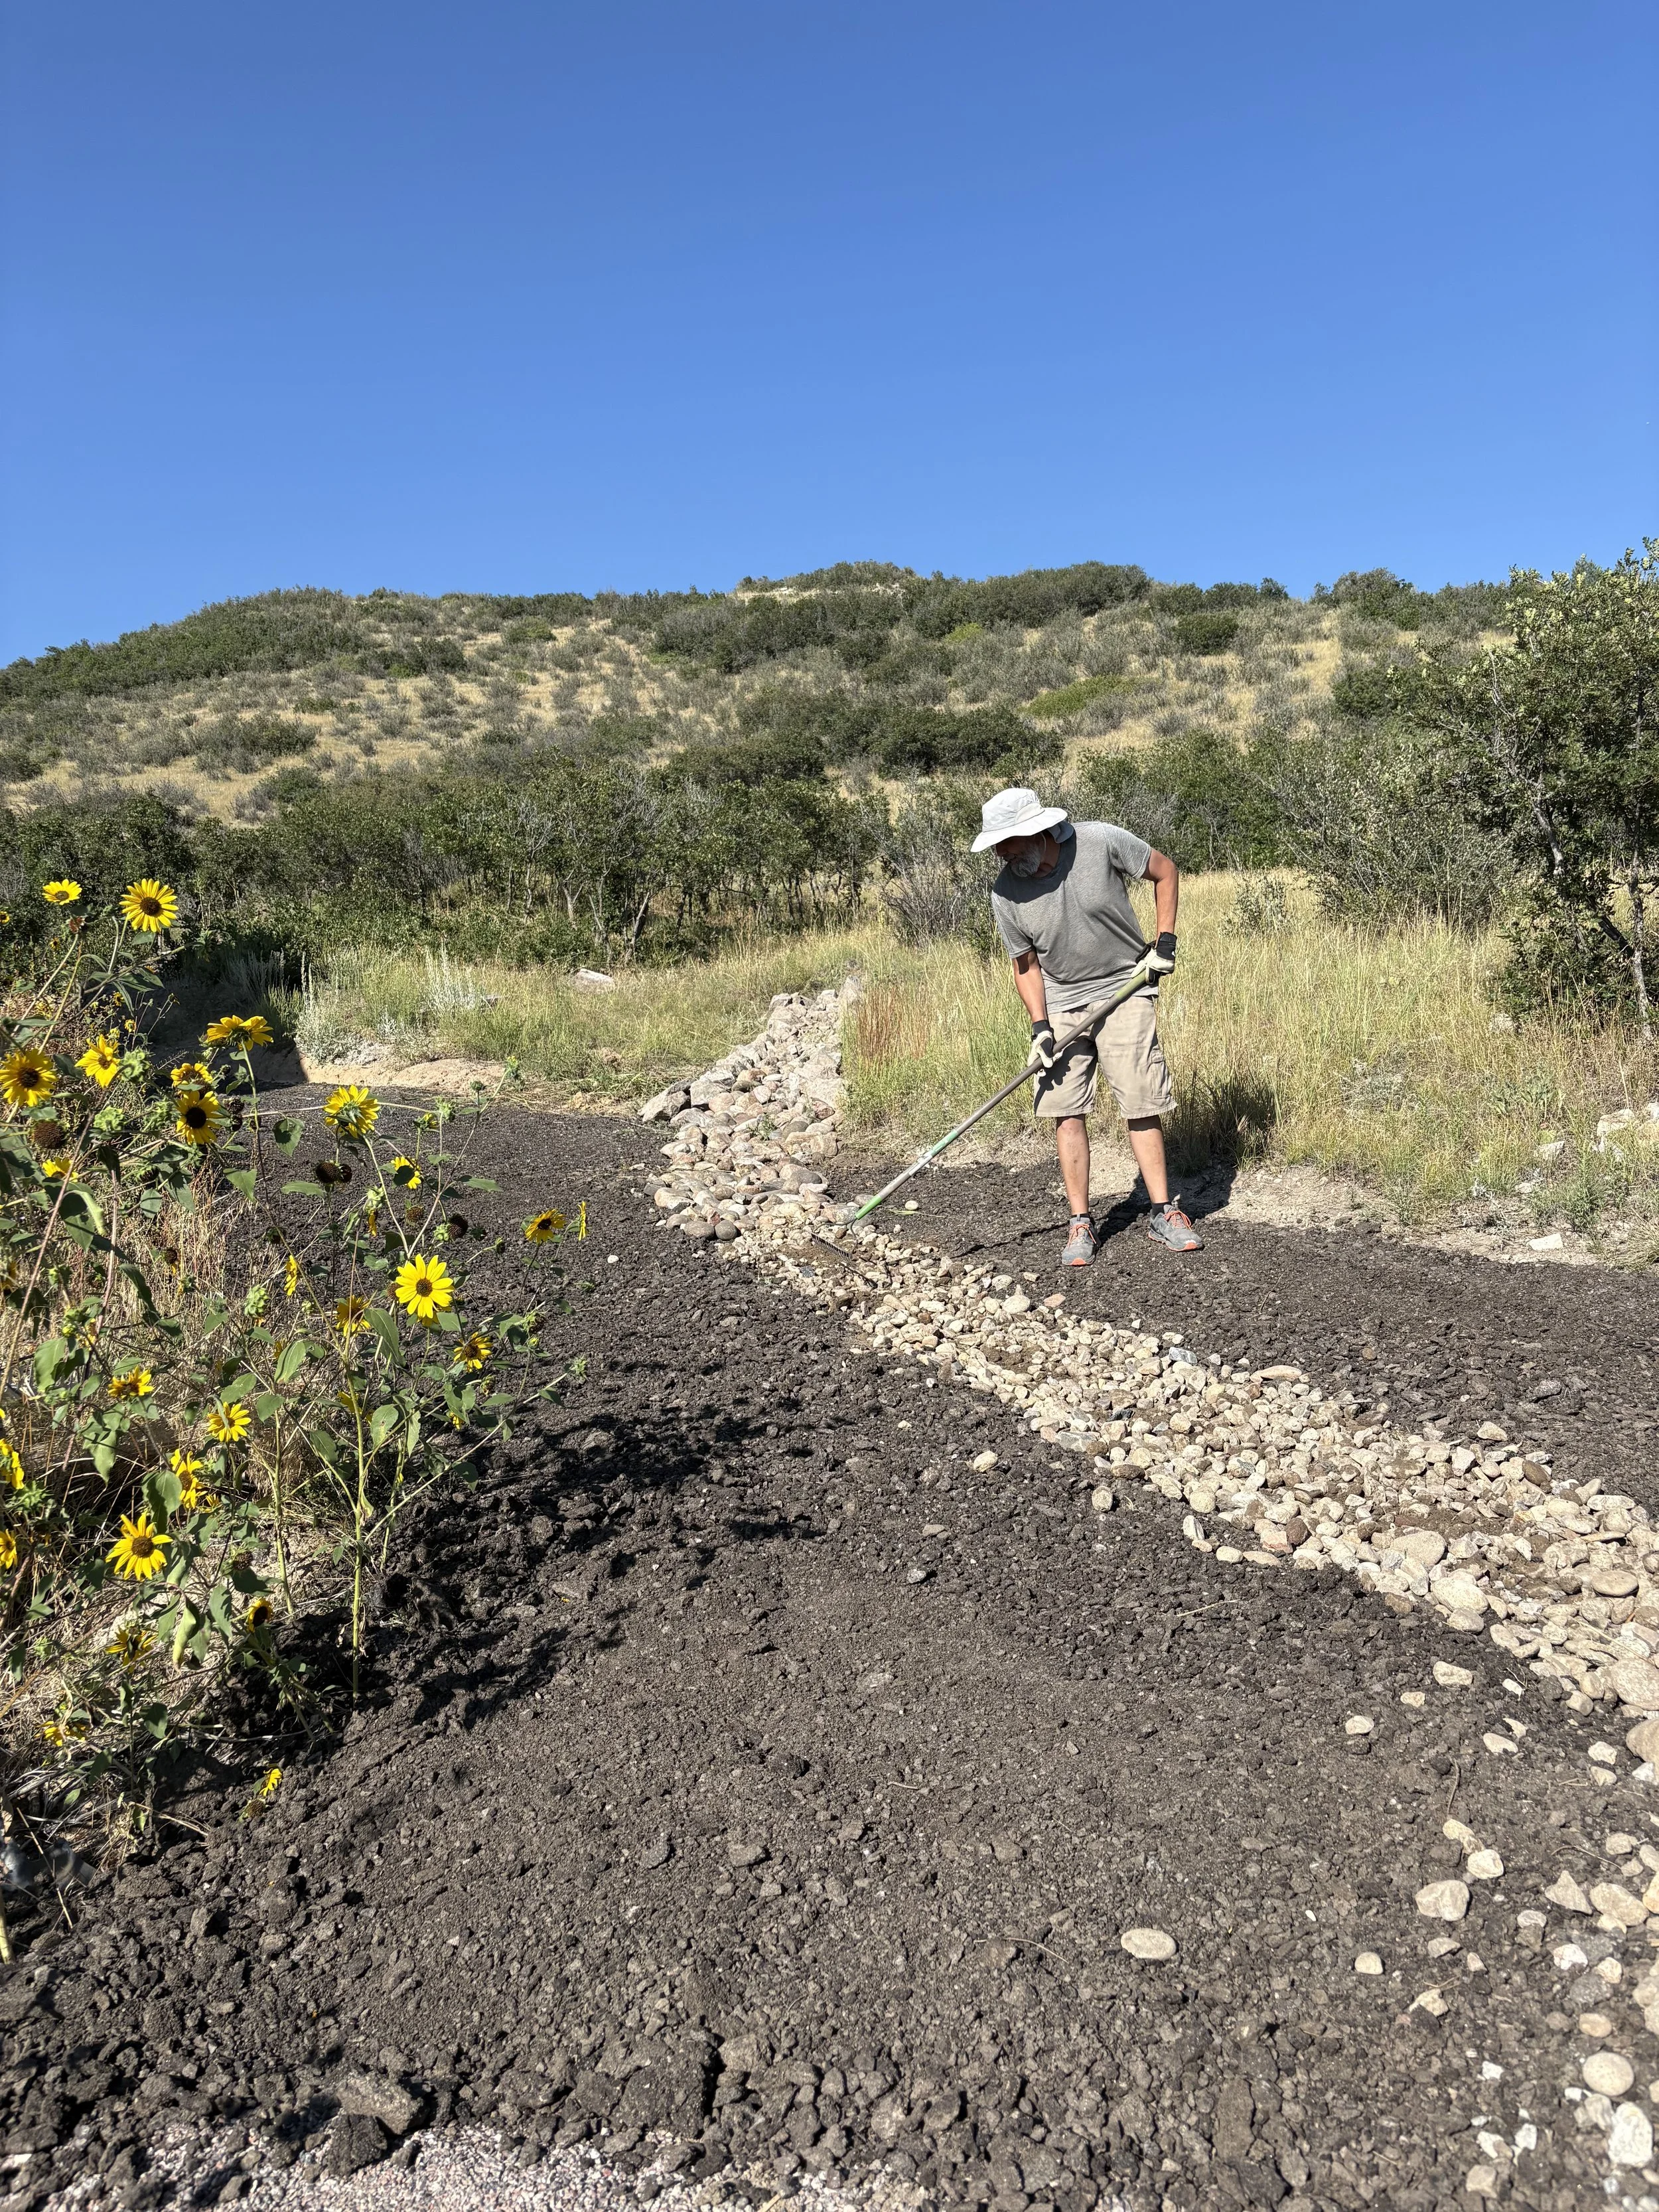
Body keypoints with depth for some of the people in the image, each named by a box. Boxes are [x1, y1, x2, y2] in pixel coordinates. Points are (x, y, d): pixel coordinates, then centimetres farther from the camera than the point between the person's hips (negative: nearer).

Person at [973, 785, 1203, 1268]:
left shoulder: (1103, 842, -18)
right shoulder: (1006, 894, -11)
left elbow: (1165, 872, -1)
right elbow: (1026, 965, 1)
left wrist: (1165, 941, -7)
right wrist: (1039, 1026, -10)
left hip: (1125, 991, -2)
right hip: (1062, 1004, 2)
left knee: (1142, 1107, -2)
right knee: (1066, 1112, -3)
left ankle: (1163, 1213, 9)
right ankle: (1080, 1222, 7)